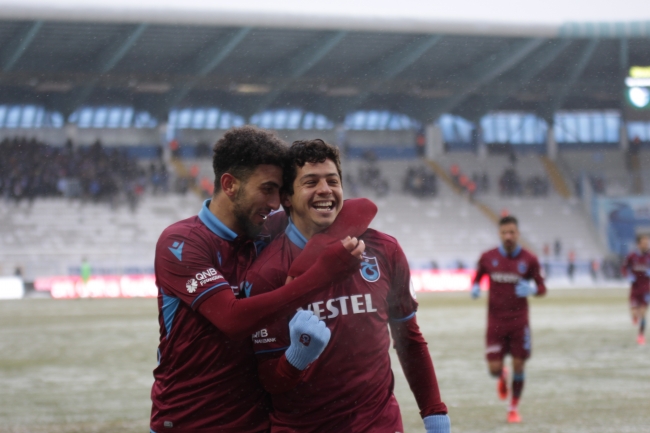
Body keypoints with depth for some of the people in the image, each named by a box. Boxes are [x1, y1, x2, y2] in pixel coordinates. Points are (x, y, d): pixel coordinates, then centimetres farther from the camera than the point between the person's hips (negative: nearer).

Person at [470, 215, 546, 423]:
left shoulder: (529, 260, -3)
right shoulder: (488, 258, -1)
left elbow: (542, 287, 4)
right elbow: (477, 278, 15)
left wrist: (532, 290, -19)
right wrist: (474, 288, -7)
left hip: (519, 322, 0)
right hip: (495, 322, 0)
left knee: (518, 365, 2)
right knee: (494, 369, -5)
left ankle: (514, 408, 21)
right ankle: (503, 376, 34)